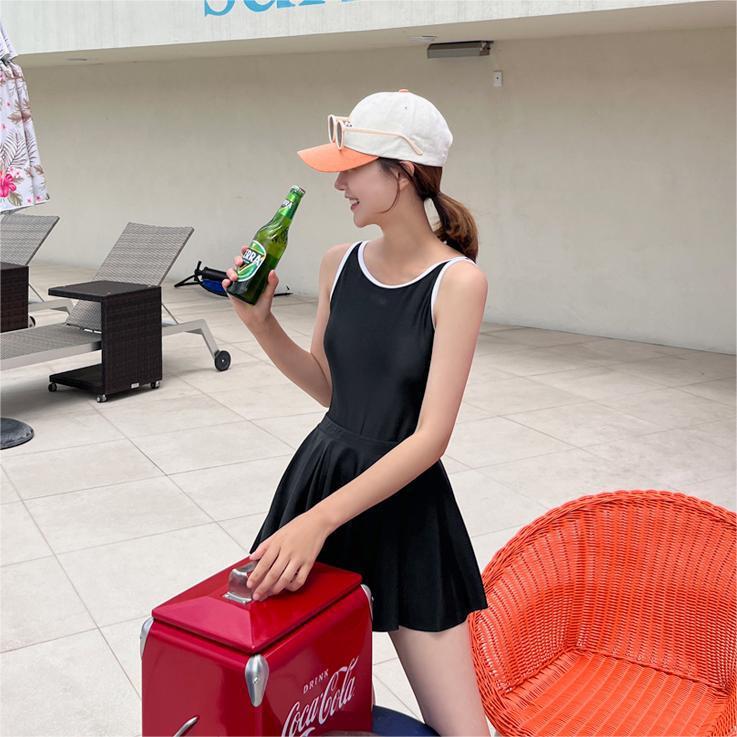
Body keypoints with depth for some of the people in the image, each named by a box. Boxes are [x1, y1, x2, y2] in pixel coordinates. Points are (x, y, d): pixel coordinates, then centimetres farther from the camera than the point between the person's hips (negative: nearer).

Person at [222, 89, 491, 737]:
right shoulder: (340, 263, 0)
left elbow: (430, 437, -21)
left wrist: (318, 522, -27)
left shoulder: (458, 282, -16)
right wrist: (261, 322, -3)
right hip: (320, 471, 5)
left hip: (404, 504, -4)